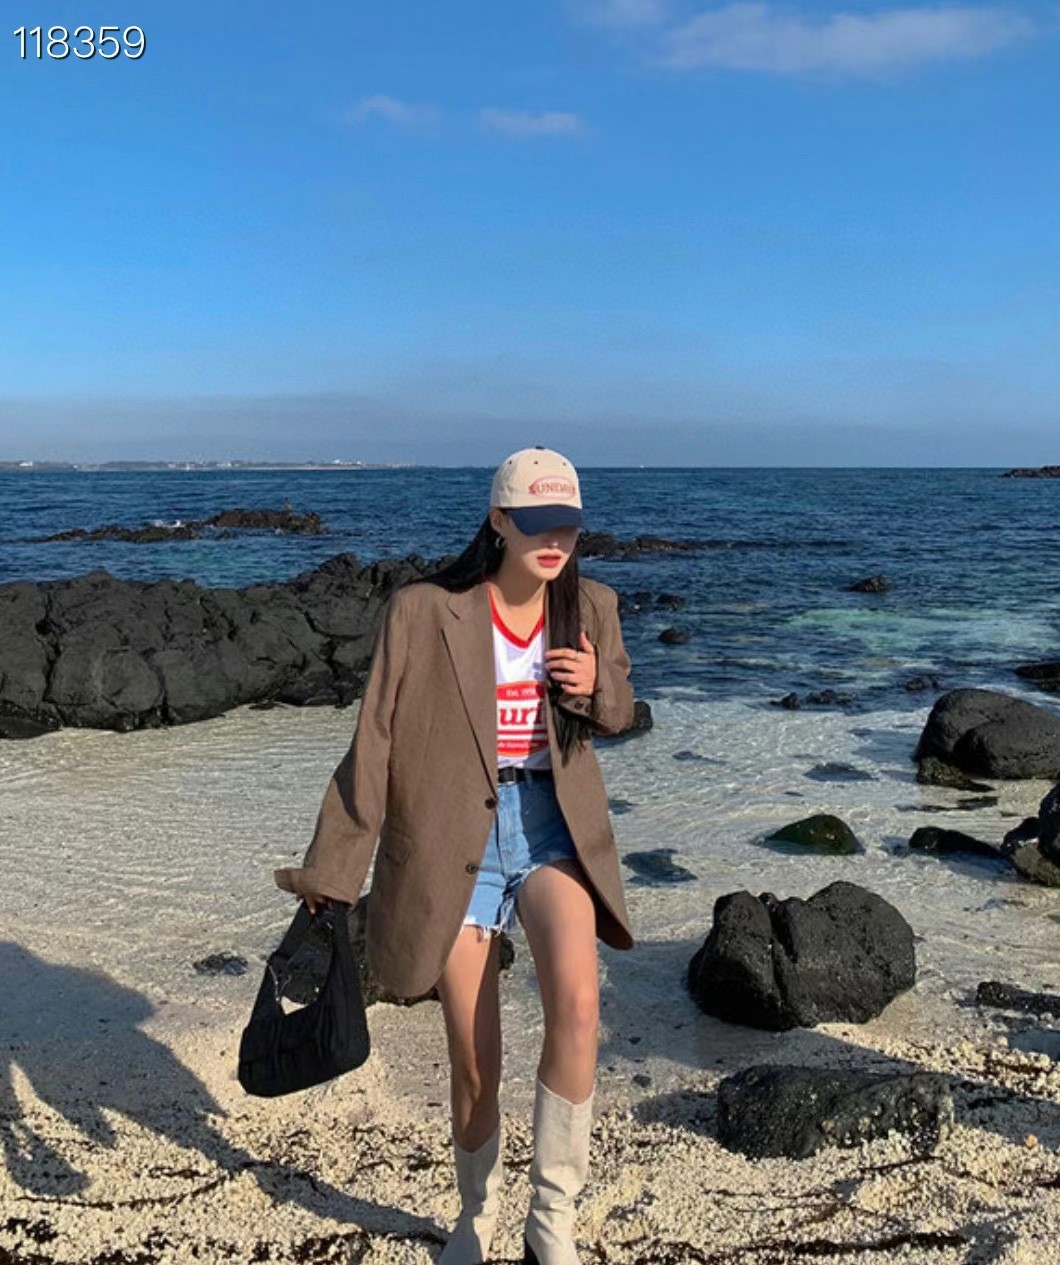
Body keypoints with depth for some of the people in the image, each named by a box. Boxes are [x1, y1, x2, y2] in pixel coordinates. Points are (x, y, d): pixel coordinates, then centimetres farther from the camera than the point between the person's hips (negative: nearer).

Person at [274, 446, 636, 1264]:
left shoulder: (590, 607, -1)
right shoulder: (426, 612, -12)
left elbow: (620, 712, 15)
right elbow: (374, 743, -8)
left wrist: (598, 689, -10)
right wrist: (330, 871, -7)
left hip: (554, 827, 2)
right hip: (454, 842, -2)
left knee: (576, 1001, -26)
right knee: (475, 1066, 7)